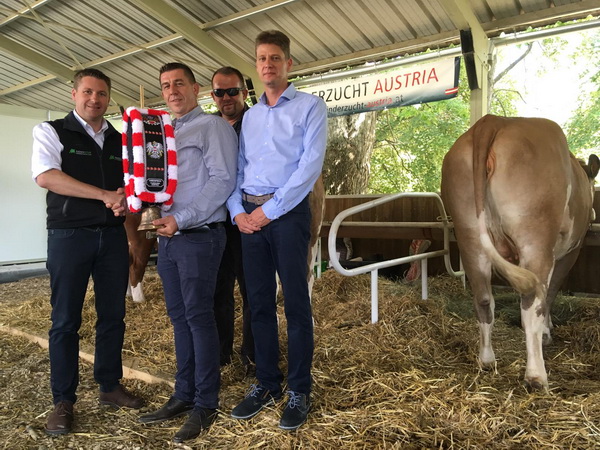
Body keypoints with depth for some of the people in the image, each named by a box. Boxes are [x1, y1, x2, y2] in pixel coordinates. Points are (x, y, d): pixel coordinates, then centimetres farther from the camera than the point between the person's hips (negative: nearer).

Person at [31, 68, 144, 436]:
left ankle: (110, 387, 25)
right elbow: (45, 176, -15)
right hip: (69, 236, -4)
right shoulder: (51, 132, 0)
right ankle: (64, 402, 17)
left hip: (113, 236, 4)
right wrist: (105, 195, -21)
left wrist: (125, 199, -9)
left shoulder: (120, 140, 13)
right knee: (66, 320, 3)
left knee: (113, 316, 9)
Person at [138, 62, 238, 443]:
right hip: (169, 237, 8)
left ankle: (205, 404, 9)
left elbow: (222, 180, -14)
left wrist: (180, 219, -17)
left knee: (199, 317, -4)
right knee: (179, 317, 12)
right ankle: (184, 395, 23)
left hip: (199, 237, -7)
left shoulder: (213, 126, -3)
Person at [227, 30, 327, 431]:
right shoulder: (250, 115, 18)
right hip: (249, 215, 5)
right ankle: (267, 383, 22)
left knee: (296, 303, 0)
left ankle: (299, 390, 13)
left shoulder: (310, 106, 1)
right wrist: (237, 210, -2)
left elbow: (311, 165, -10)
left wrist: (270, 211, -13)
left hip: (288, 213, -5)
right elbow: (237, 169, 14)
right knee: (260, 303, 9)